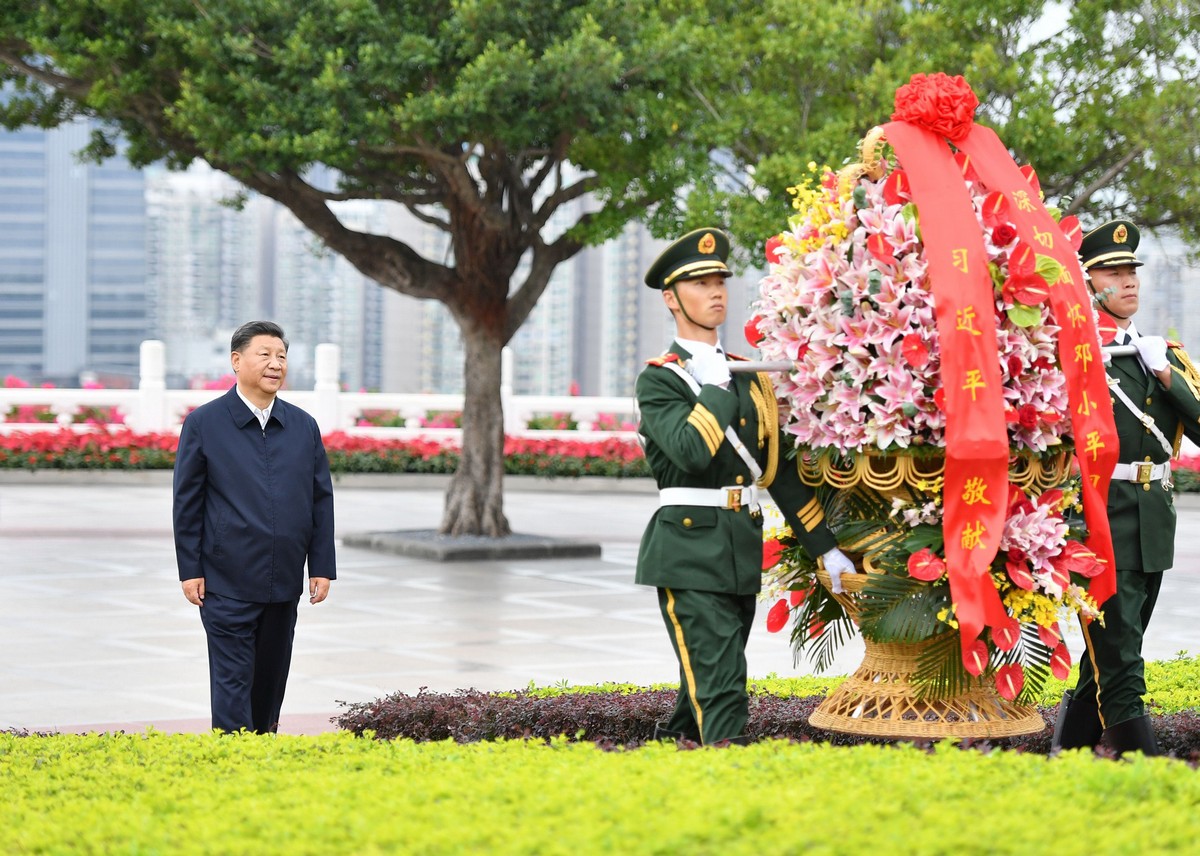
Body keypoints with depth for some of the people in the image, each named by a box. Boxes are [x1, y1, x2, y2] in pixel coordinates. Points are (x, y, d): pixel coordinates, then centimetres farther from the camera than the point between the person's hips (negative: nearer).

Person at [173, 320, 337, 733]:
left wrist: (322, 567, 5)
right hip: (227, 583, -4)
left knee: (272, 677, 12)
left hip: (284, 583, 4)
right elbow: (187, 502, -2)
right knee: (232, 681, -5)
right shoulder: (204, 423, -2)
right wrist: (190, 570, -5)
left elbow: (321, 500, 10)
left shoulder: (304, 426, 9)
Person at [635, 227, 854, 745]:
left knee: (707, 680, 13)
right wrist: (716, 387, -11)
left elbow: (778, 469, 18)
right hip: (689, 551, -7)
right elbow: (691, 451, -23)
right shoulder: (658, 379, -4)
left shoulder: (749, 376, 16)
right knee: (718, 683, -12)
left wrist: (825, 548, 14)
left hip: (743, 548, 7)